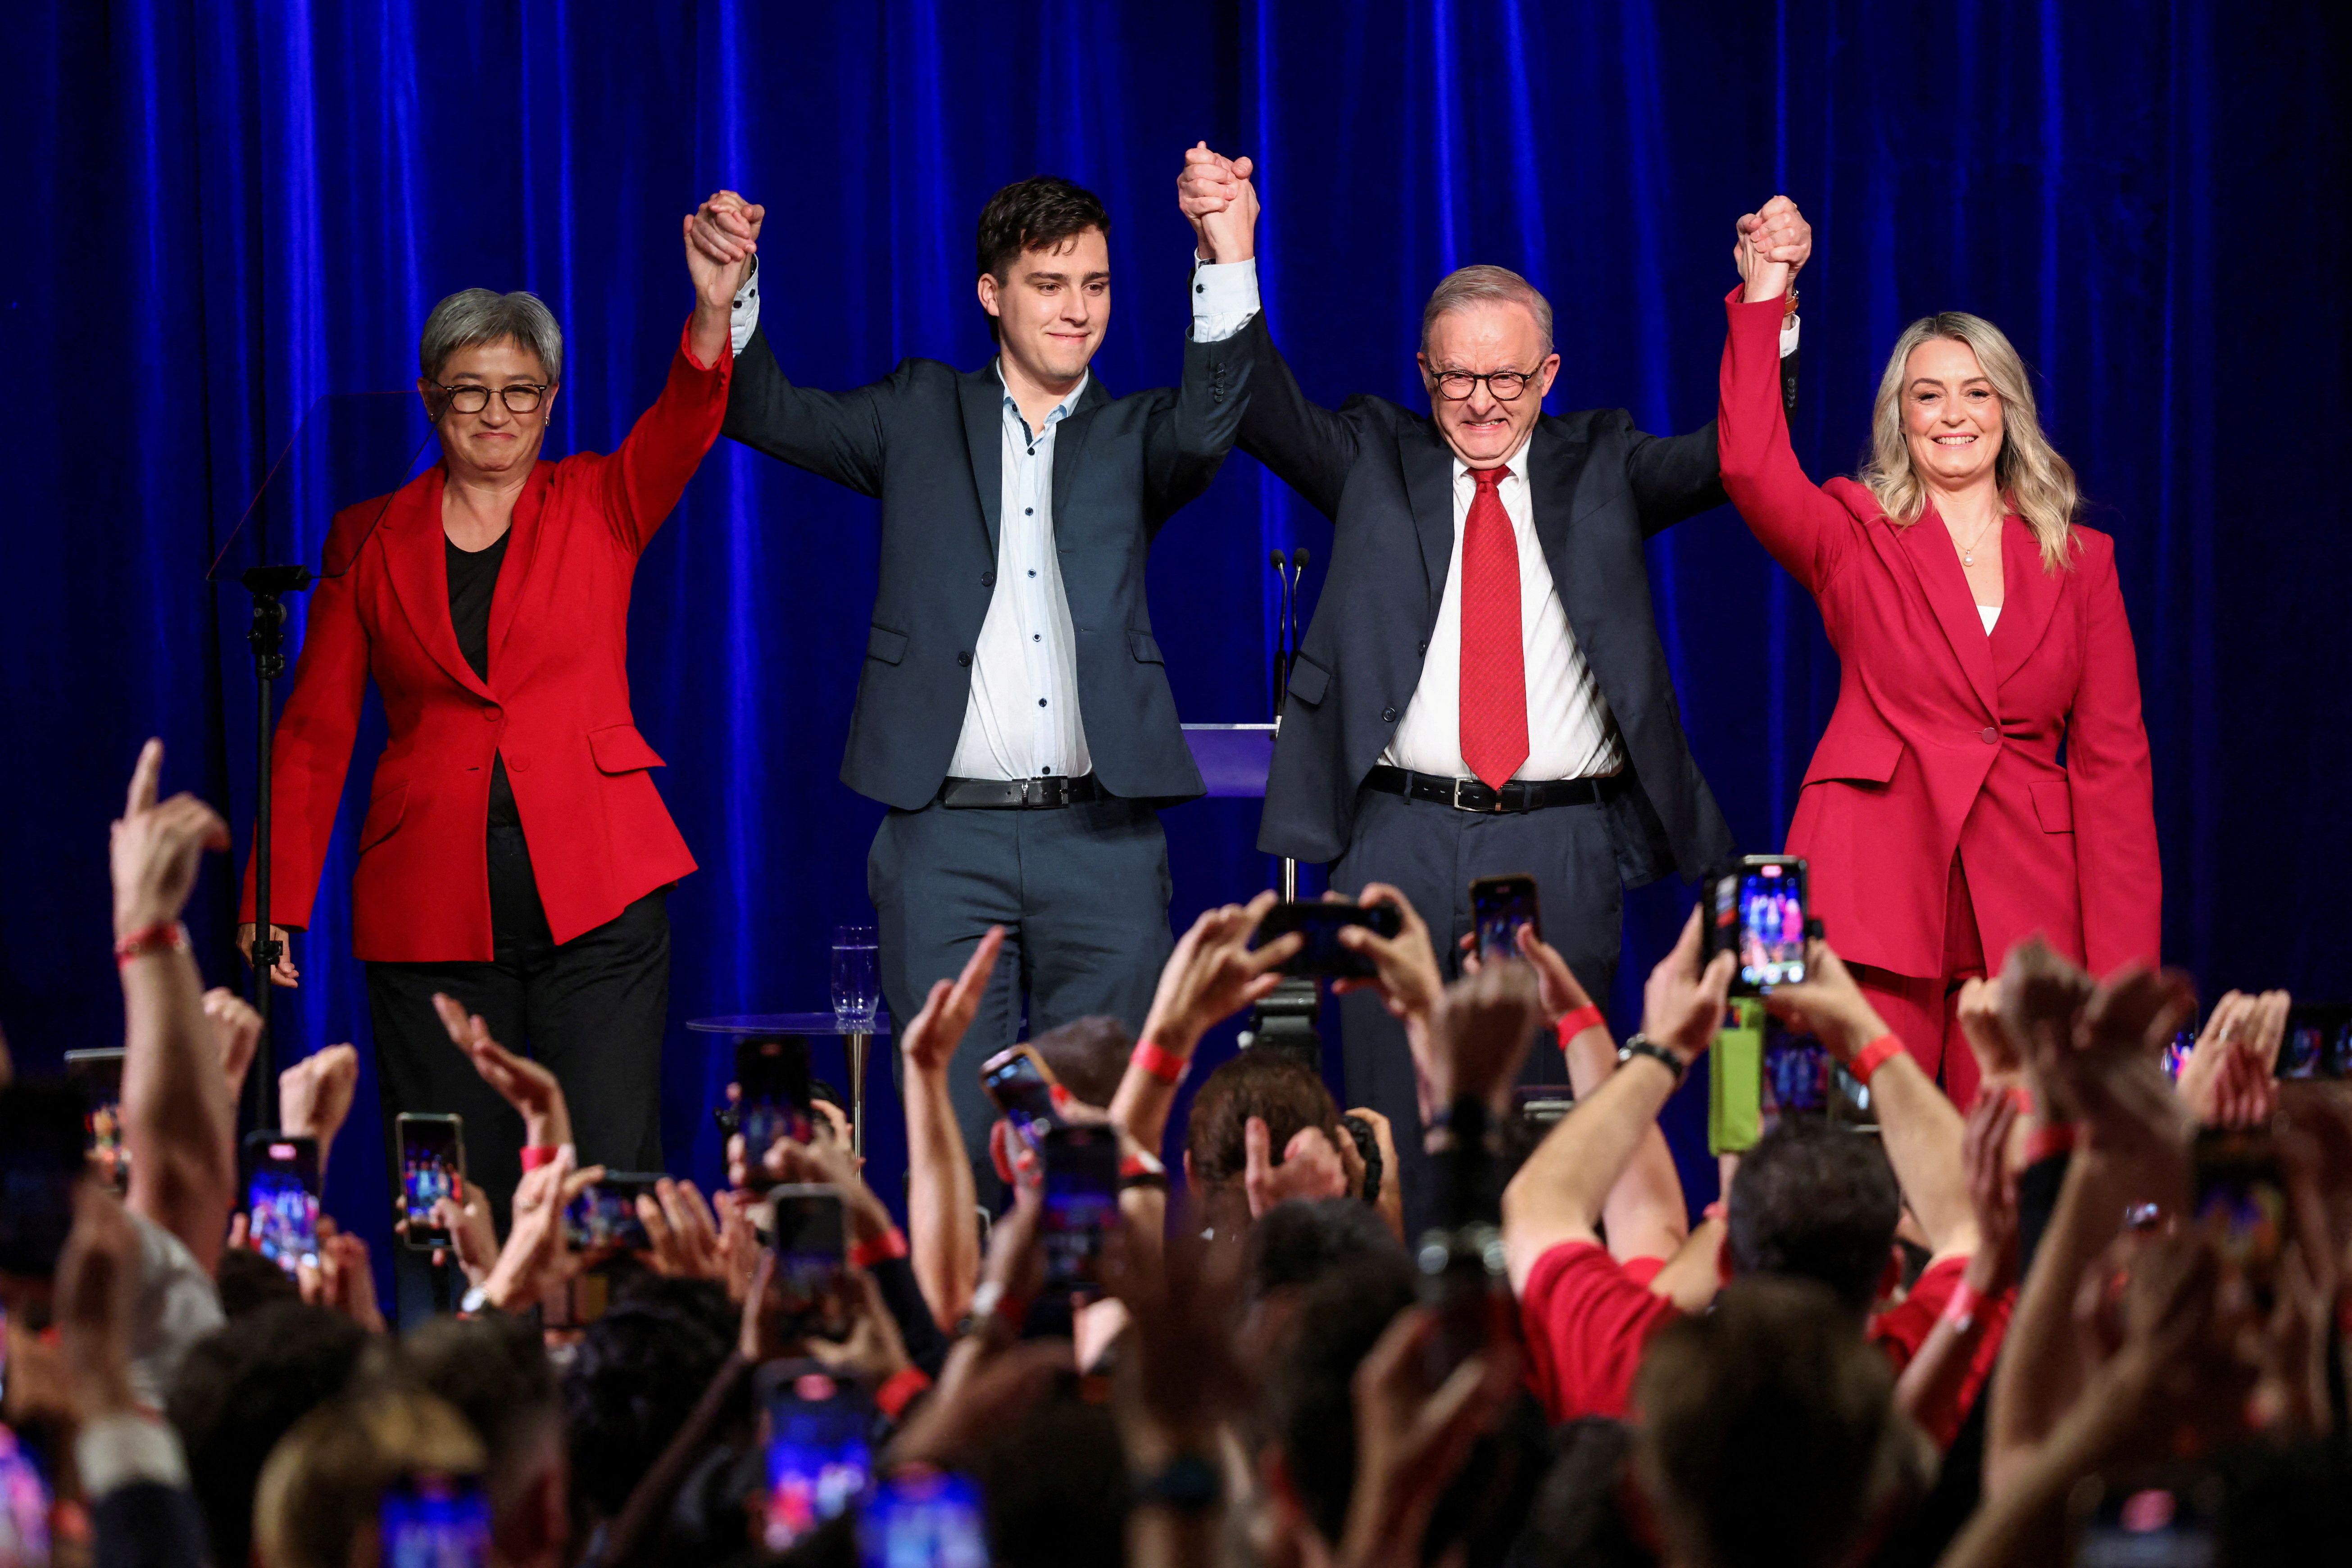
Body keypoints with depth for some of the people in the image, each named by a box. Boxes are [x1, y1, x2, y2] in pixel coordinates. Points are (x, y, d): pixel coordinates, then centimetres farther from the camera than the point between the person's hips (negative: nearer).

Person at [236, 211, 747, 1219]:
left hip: (593, 897, -1)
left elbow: (684, 426, -13)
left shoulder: (599, 507, 8)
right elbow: (315, 736, 10)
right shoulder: (370, 541, 10)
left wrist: (712, 314, -34)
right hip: (431, 905, 1)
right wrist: (274, 906, 3)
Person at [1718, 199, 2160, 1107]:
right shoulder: (1854, 539, 9)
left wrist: (2121, 965, 1)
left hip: (2026, 910, 2)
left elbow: (2113, 761, 9)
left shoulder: (2079, 563, 13)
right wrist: (1763, 301, -15)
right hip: (1877, 898, -2)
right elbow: (1751, 468, -13)